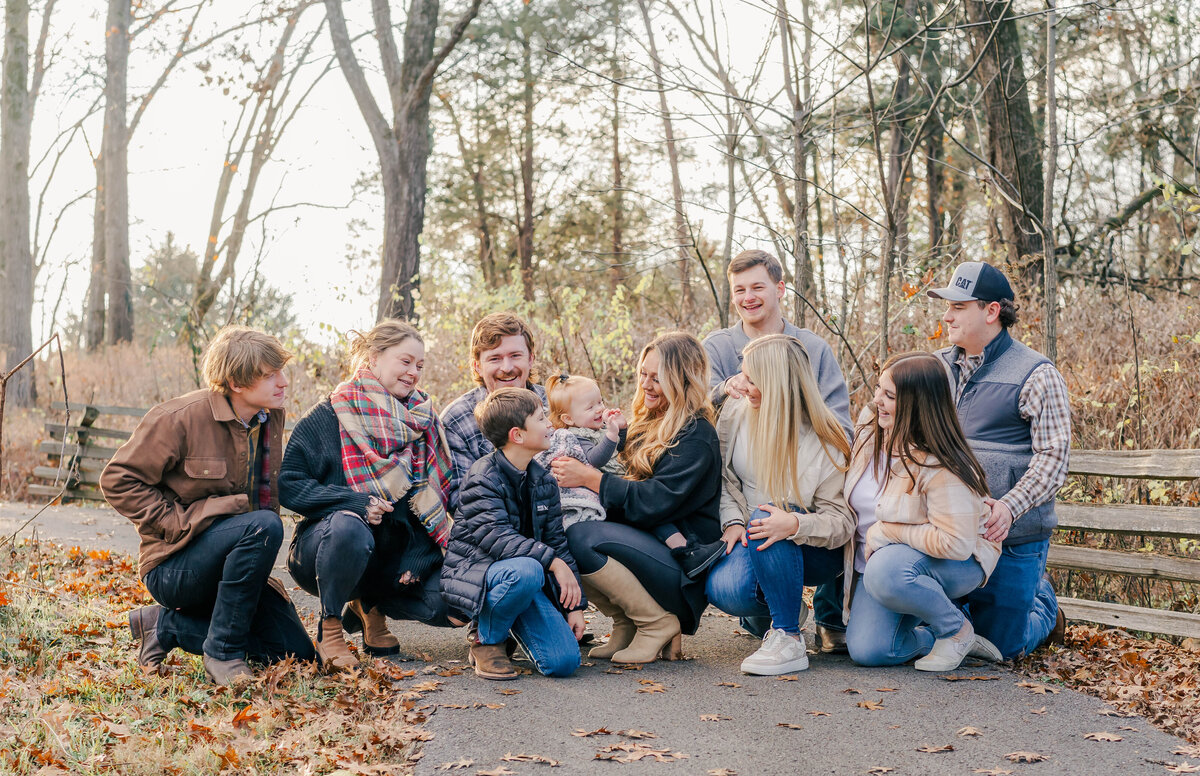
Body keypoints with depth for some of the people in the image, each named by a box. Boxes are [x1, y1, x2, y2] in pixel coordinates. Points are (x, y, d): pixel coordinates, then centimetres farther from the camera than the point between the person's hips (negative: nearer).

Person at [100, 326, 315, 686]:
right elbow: (118, 480, -11)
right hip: (174, 565, -7)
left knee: (298, 653, -5)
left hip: (235, 560, 7)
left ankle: (167, 625, 6)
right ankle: (223, 651, -20)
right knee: (263, 525, -34)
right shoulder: (180, 418, -15)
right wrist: (178, 524, -19)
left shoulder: (272, 418, 5)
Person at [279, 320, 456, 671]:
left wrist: (421, 557, -5)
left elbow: (436, 494, 10)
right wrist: (355, 502, -25)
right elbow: (289, 485, -12)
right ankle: (330, 628, -14)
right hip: (326, 547, -4)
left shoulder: (424, 421, 9)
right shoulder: (327, 417, -5)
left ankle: (370, 605, 11)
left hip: (396, 557, 5)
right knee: (349, 527, -40)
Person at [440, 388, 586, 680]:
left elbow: (557, 541, 11)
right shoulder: (482, 476, -13)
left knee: (564, 662, -16)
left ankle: (515, 623, 14)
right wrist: (552, 560, -32)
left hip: (527, 576, 5)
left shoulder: (543, 480, 9)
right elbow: (495, 538, -26)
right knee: (526, 571, -40)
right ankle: (487, 642, -13)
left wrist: (575, 605, 5)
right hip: (474, 574, -5)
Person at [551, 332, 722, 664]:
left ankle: (659, 624, -10)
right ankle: (627, 626, 0)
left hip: (684, 565, -9)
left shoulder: (696, 436, -11)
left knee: (580, 537, -27)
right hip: (644, 545, 9)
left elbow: (654, 503, -20)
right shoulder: (648, 426, 16)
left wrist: (589, 478, -17)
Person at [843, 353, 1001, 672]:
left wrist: (887, 532, -22)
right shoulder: (870, 428, -3)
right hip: (876, 561, 6)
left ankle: (957, 630, -11)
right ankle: (933, 638, 15)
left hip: (954, 563, -6)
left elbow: (956, 544, -28)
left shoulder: (941, 467, -25)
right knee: (867, 650, -16)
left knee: (887, 572, -40)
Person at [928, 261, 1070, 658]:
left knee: (998, 646, 1)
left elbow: (1053, 458, -13)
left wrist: (1009, 507, -27)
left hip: (1011, 537, -5)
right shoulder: (939, 368, 9)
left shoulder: (1035, 375, -8)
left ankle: (1044, 606, 35)